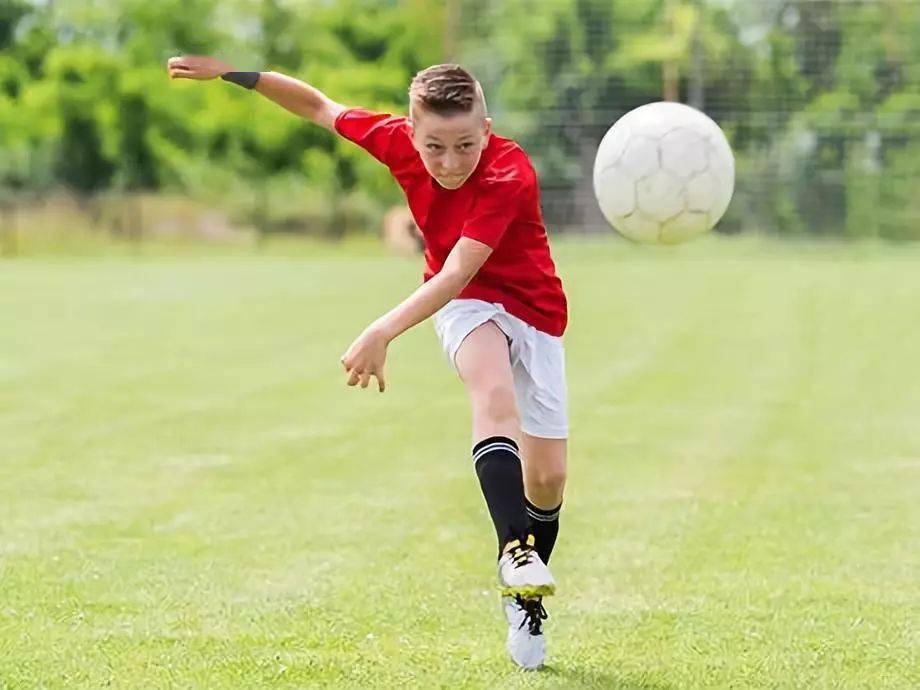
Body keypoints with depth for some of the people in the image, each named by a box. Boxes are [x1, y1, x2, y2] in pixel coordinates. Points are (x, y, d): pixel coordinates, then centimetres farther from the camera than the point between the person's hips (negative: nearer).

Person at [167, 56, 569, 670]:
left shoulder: (510, 176, -33)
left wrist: (383, 333, -52)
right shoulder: (397, 140, -18)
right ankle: (515, 551, -46)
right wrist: (233, 73, -4)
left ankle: (526, 599, 26)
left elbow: (454, 277, -42)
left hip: (533, 312, -1)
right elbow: (318, 106, 0)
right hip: (464, 305, 1)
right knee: (494, 395, -34)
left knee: (547, 480, 0)